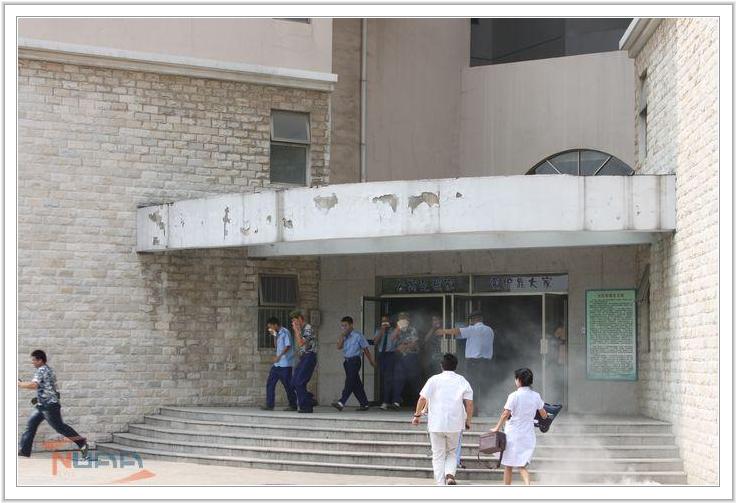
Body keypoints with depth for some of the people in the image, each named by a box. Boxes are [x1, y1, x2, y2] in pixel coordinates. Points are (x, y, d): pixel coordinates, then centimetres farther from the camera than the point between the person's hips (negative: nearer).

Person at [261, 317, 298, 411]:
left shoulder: (285, 332, -10)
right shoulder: (278, 334, 17)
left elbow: (288, 346, -19)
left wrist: (279, 356, -23)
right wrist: (274, 335, 14)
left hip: (285, 364, -9)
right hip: (277, 364, 9)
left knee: (287, 385, -2)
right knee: (270, 383, 4)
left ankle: (293, 405, 7)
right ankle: (269, 404, 6)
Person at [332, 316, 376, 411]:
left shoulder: (357, 335, -3)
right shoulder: (343, 337, 12)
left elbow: (365, 349, 2)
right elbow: (339, 346, -2)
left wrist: (371, 361, 7)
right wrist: (342, 335, -9)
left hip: (354, 360, -7)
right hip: (347, 361, 7)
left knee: (349, 381, -15)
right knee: (356, 383, 9)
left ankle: (341, 402, -27)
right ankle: (364, 404, 16)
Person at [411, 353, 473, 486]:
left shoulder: (434, 379, -1)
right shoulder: (462, 381, 3)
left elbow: (422, 398, -7)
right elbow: (469, 403, -3)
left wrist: (417, 415, 5)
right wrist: (468, 421, 8)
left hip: (436, 424, -1)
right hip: (455, 425, 1)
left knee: (438, 456, 8)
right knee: (452, 453, 18)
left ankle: (441, 486, 5)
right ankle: (450, 474, -8)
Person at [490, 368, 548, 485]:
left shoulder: (514, 396, -12)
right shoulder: (536, 396, 2)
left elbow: (506, 414, -13)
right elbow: (543, 415, 9)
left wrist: (497, 428, -2)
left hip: (513, 433, -4)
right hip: (529, 434, 4)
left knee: (508, 465, 10)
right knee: (521, 465, 9)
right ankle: (527, 485, -17)